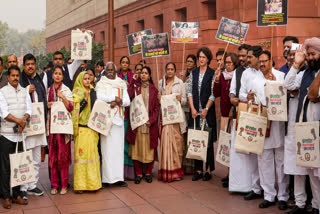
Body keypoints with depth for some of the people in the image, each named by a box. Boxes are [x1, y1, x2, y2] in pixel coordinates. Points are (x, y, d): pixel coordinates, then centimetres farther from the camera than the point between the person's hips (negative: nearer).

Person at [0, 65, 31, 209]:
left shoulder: (24, 92, 12)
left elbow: (29, 110, 5)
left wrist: (23, 121, -12)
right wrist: (19, 120, -14)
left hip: (21, 134, 4)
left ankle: (17, 195, 17)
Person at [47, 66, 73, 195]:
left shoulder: (66, 90, 2)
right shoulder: (48, 90, 11)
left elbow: (71, 108, -7)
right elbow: (45, 106, 19)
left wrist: (63, 97, -21)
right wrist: (47, 106, -3)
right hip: (52, 124, 3)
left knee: (63, 155, -3)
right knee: (52, 155, 3)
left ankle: (64, 184, 4)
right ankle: (54, 184, 11)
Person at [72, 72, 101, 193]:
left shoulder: (92, 91, 15)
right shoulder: (77, 92, -1)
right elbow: (76, 109, -12)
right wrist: (85, 99, -20)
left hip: (92, 127, 5)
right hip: (82, 128, -5)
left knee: (93, 153, 6)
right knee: (81, 154, -6)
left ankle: (92, 182, 14)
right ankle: (80, 184, -1)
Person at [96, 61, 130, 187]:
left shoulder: (122, 84, 18)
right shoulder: (101, 84, 7)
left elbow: (127, 101, 8)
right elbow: (99, 97, -13)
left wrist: (117, 102, -10)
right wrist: (116, 98, -12)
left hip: (118, 118, 4)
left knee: (119, 148, 1)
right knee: (107, 147, -7)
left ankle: (118, 177, 3)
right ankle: (107, 178, -5)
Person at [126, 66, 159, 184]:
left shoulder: (153, 89, 10)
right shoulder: (135, 86, 9)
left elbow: (157, 107, 5)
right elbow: (129, 96, -13)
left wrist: (152, 120, -8)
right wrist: (133, 81, -6)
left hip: (150, 123, 0)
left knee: (150, 148, 3)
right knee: (137, 148, 1)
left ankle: (148, 173, 14)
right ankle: (138, 173, 9)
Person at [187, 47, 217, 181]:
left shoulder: (212, 73, -1)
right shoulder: (193, 73, 11)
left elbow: (213, 94, -5)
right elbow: (189, 91, 7)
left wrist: (206, 109, -12)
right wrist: (193, 108, -3)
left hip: (207, 111, -4)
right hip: (195, 111, 4)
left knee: (208, 140, 0)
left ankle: (208, 170, 8)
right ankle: (198, 170, 12)